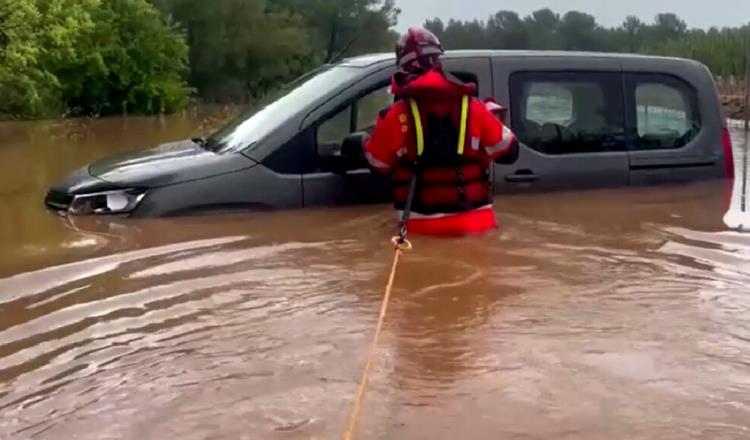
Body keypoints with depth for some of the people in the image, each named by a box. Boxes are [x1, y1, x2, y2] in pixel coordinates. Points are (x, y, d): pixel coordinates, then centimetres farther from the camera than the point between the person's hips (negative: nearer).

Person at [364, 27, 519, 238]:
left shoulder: (398, 115, -9)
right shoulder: (473, 108, -2)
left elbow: (377, 164, 3)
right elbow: (509, 149, 7)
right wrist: (493, 112, 24)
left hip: (422, 226, -1)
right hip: (473, 221, 2)